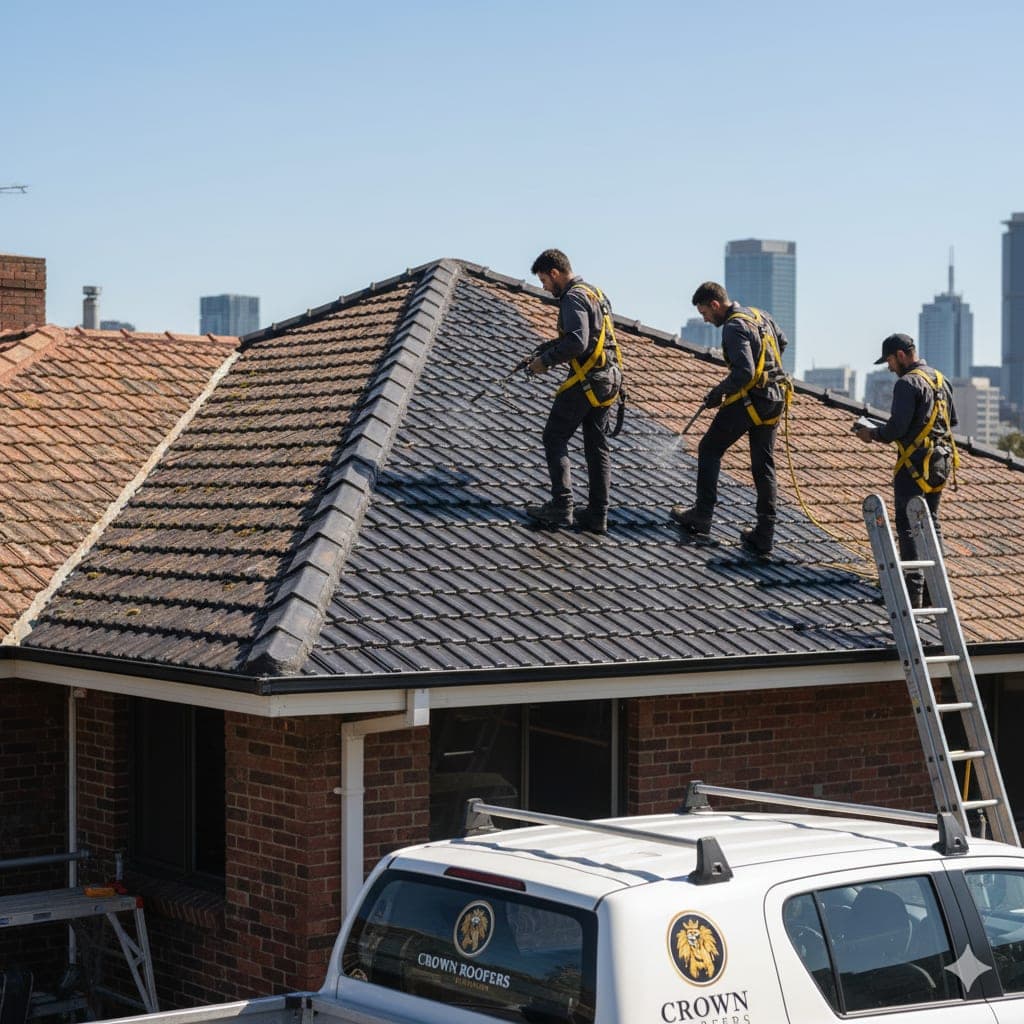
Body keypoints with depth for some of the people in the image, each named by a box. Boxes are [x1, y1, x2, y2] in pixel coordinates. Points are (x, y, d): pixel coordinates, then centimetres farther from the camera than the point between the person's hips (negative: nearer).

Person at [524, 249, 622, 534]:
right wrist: (547, 347, 18)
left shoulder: (573, 298, -13)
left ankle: (561, 506, -5)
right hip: (607, 380, 9)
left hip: (585, 381, -9)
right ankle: (597, 515, 10)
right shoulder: (595, 293, 17)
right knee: (597, 446, 10)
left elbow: (577, 343, -25)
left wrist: (546, 360, -15)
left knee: (554, 438, 0)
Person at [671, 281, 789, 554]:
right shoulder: (760, 315, 11)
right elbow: (781, 342, 29)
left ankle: (702, 516, 10)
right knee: (763, 466, 9)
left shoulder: (734, 327, -17)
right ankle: (764, 536, 8)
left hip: (749, 399, -8)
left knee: (709, 450, 10)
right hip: (774, 399, 8)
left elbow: (744, 372, -26)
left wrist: (719, 392, -14)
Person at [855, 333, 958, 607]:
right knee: (931, 523, 17)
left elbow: (898, 427, -20)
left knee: (908, 526, -4)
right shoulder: (940, 379, 13)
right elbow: (952, 420, 20)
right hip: (941, 462, 8)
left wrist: (874, 434, -4)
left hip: (915, 464, -8)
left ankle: (913, 592, -7)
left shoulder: (907, 383, -15)